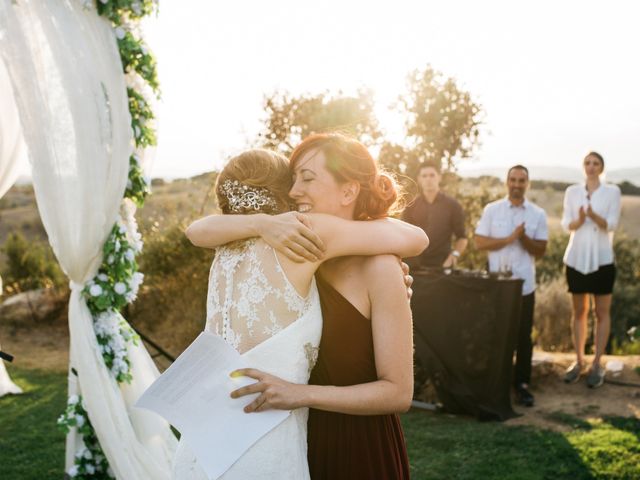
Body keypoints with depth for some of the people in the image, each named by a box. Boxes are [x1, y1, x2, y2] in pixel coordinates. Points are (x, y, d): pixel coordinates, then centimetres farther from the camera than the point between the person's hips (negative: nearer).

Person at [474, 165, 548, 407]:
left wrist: (523, 237, -17)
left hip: (524, 283, 1)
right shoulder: (491, 210, 1)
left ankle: (522, 384, 17)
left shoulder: (538, 214, 3)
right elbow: (480, 242, -4)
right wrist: (510, 238, -14)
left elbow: (540, 251, 1)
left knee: (523, 336, 6)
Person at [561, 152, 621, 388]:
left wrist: (593, 215, -28)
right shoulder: (572, 191, 6)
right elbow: (566, 224, 0)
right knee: (579, 311, 9)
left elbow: (611, 224, -9)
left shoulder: (612, 191, -1)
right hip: (576, 258, 2)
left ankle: (597, 364, 8)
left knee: (602, 312, 2)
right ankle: (579, 361, 18)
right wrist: (579, 220, -22)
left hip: (601, 258, -2)